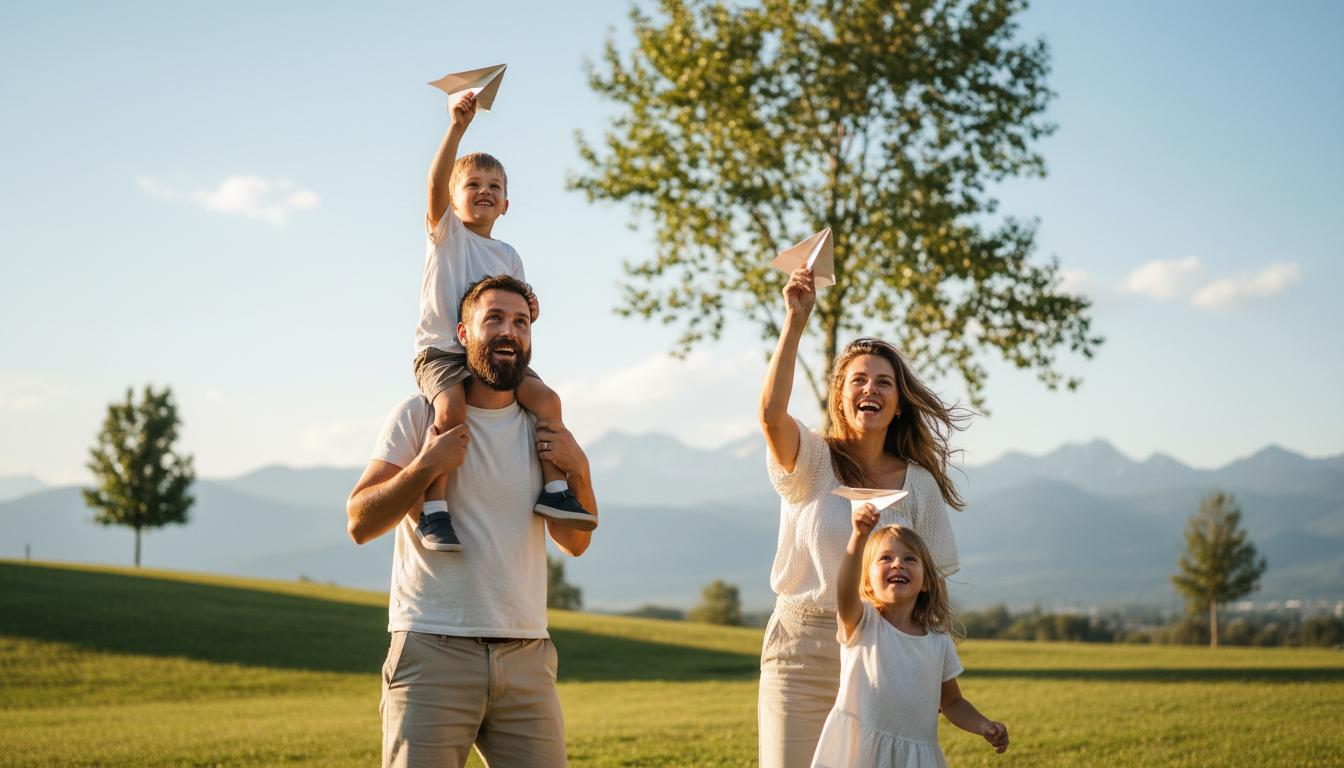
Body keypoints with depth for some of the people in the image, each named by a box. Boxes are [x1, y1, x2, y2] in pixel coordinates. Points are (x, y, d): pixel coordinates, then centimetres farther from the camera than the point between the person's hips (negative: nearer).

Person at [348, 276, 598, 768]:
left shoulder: (541, 428, 13)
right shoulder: (420, 415, 1)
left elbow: (575, 542, 14)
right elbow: (359, 523, -3)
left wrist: (578, 470, -2)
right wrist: (426, 466, -15)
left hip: (526, 657, 4)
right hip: (432, 652, -3)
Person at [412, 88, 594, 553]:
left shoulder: (507, 256, 21)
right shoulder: (446, 231, 6)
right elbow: (436, 182, -14)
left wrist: (529, 312, 2)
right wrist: (458, 126, -25)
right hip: (440, 349, -5)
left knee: (545, 398, -16)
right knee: (452, 407, -33)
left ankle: (554, 488, -8)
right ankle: (433, 509, -31)